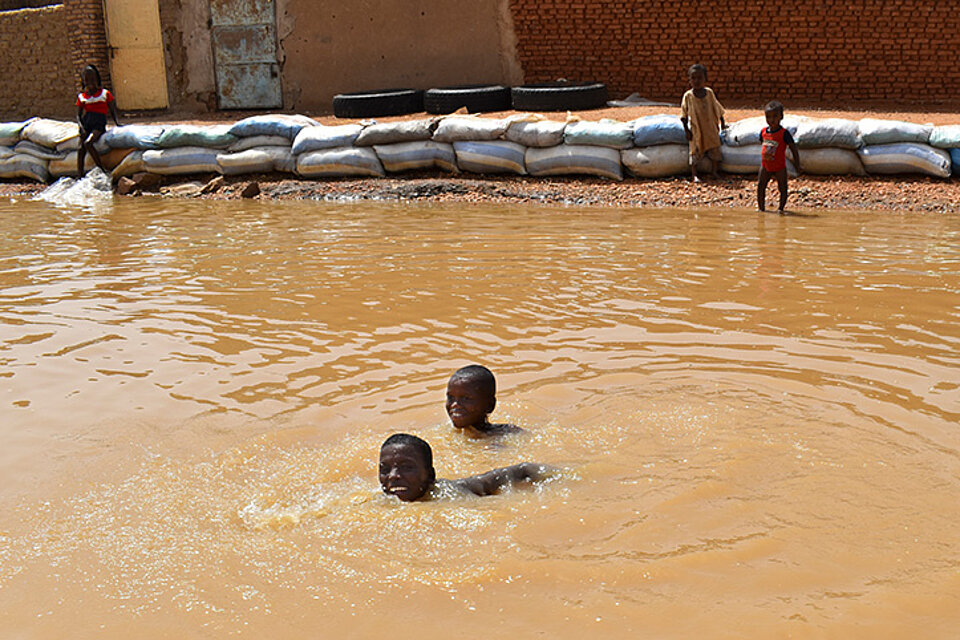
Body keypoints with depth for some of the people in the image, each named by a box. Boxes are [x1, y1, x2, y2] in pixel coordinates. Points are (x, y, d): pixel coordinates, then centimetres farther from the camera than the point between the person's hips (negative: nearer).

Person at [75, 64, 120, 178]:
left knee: (87, 143, -29)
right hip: (86, 123, 3)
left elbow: (113, 111, 12)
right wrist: (82, 128, -3)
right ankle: (79, 176, -18)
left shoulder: (105, 94, 11)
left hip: (99, 124, -3)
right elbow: (78, 115, 15)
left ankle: (103, 170, -23)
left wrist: (117, 122, -7)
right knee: (81, 149, -15)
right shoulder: (81, 96, 17)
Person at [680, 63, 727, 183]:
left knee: (714, 150, 7)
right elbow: (684, 114, -4)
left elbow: (717, 108, 10)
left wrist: (722, 123, 15)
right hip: (696, 129, -3)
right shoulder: (688, 96, -9)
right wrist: (686, 129, -8)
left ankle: (714, 171, 21)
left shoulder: (709, 92, -1)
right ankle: (694, 175, 6)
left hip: (711, 128, 3)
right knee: (695, 151, 0)